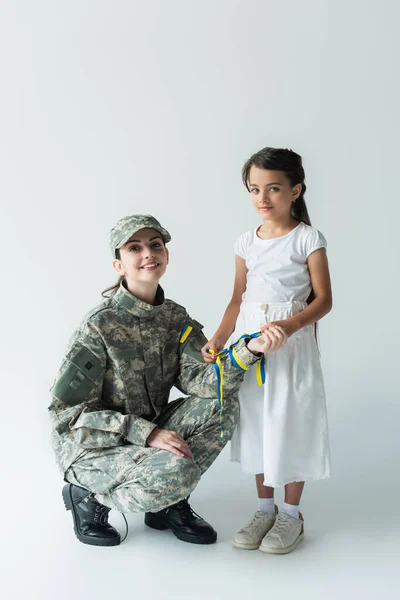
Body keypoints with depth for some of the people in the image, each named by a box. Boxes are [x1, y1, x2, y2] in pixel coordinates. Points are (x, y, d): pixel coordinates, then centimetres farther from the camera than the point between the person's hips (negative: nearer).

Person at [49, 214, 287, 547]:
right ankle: (88, 495, -2)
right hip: (91, 446, -6)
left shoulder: (175, 318, -2)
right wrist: (147, 434, -25)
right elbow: (67, 410, -19)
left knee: (223, 404, -13)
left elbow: (200, 380, -15)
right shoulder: (100, 325, -20)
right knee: (175, 471, -32)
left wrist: (248, 350, -33)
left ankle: (168, 503, 2)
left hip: (150, 432, 6)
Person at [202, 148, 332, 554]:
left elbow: (323, 299, -7)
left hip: (292, 344, -5)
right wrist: (218, 339, -4)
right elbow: (238, 300, 10)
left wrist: (290, 325, -24)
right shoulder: (246, 243, 8)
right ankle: (265, 509, 26)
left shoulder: (308, 239, -6)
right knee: (256, 426, 11)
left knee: (290, 426, 3)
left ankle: (291, 514, 20)